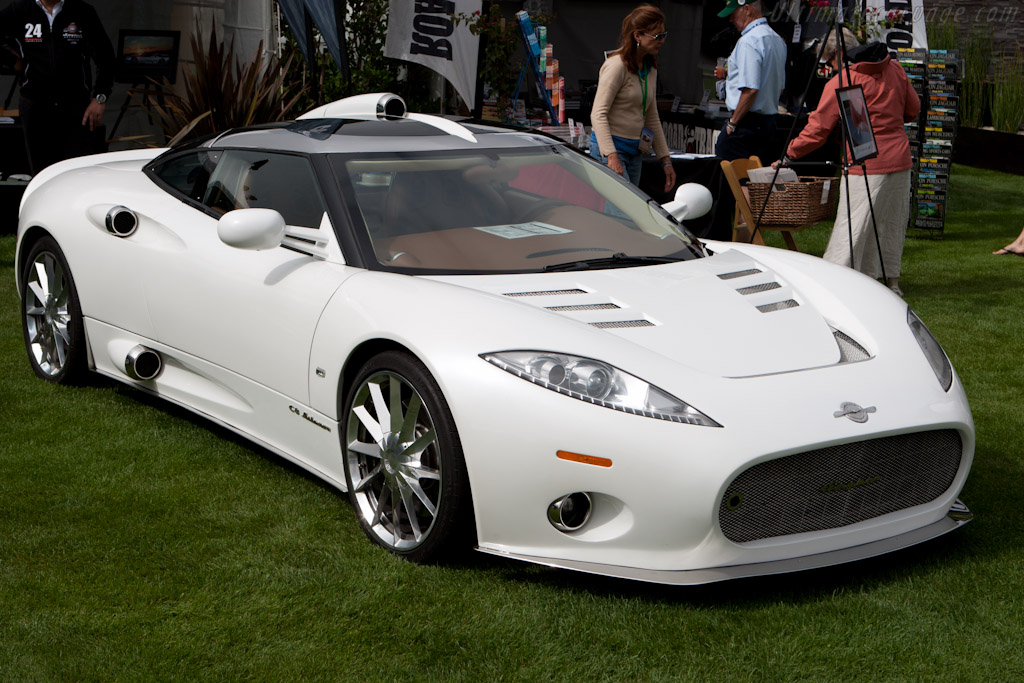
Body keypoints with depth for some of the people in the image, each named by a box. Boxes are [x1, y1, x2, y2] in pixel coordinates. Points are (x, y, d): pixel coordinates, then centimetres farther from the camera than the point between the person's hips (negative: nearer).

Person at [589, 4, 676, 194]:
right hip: (610, 148, -8)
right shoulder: (617, 65, -12)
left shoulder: (650, 69, 14)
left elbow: (652, 117, 22)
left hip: (635, 151, 8)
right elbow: (598, 114, -18)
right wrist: (611, 156, -29)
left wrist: (666, 160, 19)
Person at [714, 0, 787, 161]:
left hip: (746, 122, -10)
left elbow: (750, 89, -23)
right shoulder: (777, 39, 15)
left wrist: (732, 123, -15)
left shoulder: (748, 41, -16)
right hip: (769, 121, 10)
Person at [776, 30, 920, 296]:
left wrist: (789, 155, 4)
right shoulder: (895, 69, 8)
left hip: (866, 166, -7)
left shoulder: (840, 83, -10)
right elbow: (913, 109, 17)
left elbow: (817, 129, -6)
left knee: (851, 226, -7)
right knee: (893, 222, 15)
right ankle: (891, 281, 22)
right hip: (900, 160, 7)